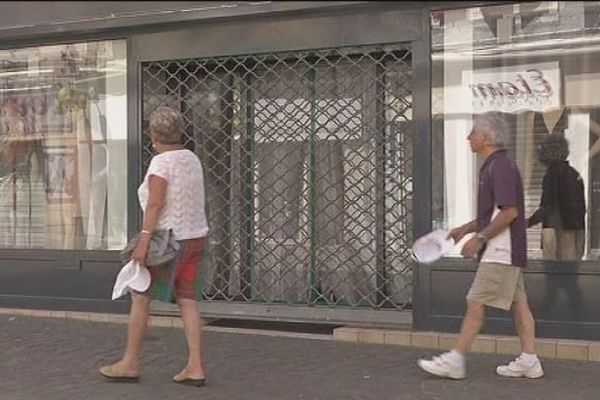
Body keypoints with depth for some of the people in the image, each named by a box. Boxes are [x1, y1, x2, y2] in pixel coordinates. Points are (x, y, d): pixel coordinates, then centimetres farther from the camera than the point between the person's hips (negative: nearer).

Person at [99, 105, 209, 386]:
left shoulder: (161, 162, -14)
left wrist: (143, 242, -24)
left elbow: (155, 204, -22)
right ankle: (195, 367, 2)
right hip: (194, 236, 8)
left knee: (140, 298, 5)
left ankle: (130, 363, 12)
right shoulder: (191, 159, 8)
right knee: (186, 301, 6)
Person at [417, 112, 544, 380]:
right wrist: (466, 229, 16)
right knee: (518, 304, 10)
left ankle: (455, 361, -3)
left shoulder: (500, 167, -16)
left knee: (476, 303, -7)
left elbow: (509, 212, -23)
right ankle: (529, 361, 13)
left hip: (500, 253, -10)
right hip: (506, 252, 10)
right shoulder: (493, 166, 16)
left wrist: (480, 238, -19)